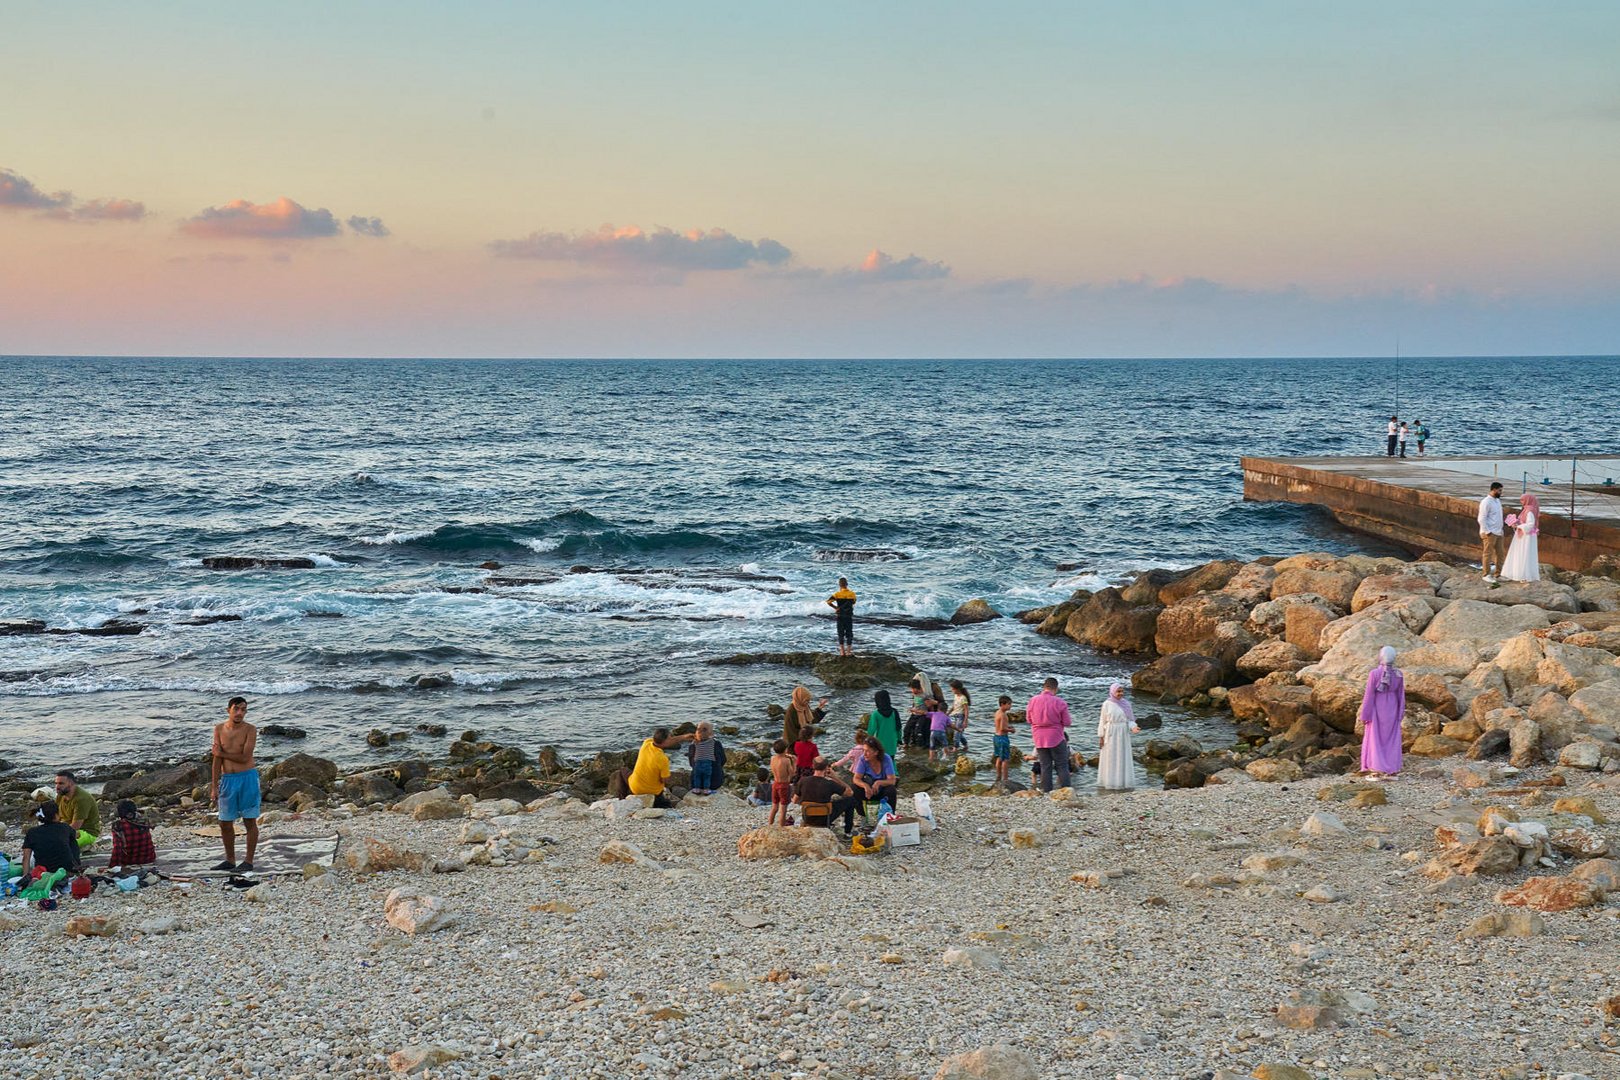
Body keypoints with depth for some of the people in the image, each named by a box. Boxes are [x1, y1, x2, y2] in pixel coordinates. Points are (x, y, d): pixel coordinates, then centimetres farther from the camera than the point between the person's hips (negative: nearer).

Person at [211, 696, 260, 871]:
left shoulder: (250, 730, -7)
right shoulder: (219, 729, 5)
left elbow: (244, 757, -15)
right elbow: (217, 760, 4)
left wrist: (222, 753, -6)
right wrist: (214, 786, 1)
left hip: (247, 778, -4)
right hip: (227, 779, 4)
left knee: (250, 821, 1)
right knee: (225, 823, 7)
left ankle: (249, 861, 9)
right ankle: (230, 860, 22)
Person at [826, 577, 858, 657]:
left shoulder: (837, 594, -8)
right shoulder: (852, 593, -3)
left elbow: (828, 602, -15)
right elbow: (853, 603, 3)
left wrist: (835, 607, -2)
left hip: (840, 616, -1)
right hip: (849, 616, 1)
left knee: (841, 634, 8)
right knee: (849, 634, 8)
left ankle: (842, 651, 9)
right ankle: (848, 651, 8)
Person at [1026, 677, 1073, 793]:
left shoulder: (1033, 701, -4)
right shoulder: (1060, 703, -13)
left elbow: (1028, 719, 8)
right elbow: (1067, 723, -8)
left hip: (1039, 739, 3)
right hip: (1056, 738, -3)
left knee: (1045, 766, 10)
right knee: (1062, 766, 5)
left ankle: (1046, 790, 8)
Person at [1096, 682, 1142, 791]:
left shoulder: (1126, 704, 5)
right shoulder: (1107, 704, -5)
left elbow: (1130, 720, 8)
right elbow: (1102, 721, -2)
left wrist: (1133, 728, -13)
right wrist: (1101, 737, -6)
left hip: (1123, 735, 4)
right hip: (1110, 735, -4)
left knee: (1123, 759, 6)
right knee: (1109, 759, 0)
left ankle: (1123, 783, 12)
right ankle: (1108, 784, 5)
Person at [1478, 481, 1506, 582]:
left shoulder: (1497, 501, 12)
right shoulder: (1486, 502, -14)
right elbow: (1481, 519, -17)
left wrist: (1501, 529, 14)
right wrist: (1487, 532, -18)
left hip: (1498, 532, 9)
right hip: (1490, 533, -9)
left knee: (1499, 553, 11)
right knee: (1488, 553, -2)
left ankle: (1498, 573, 18)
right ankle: (1487, 574, 3)